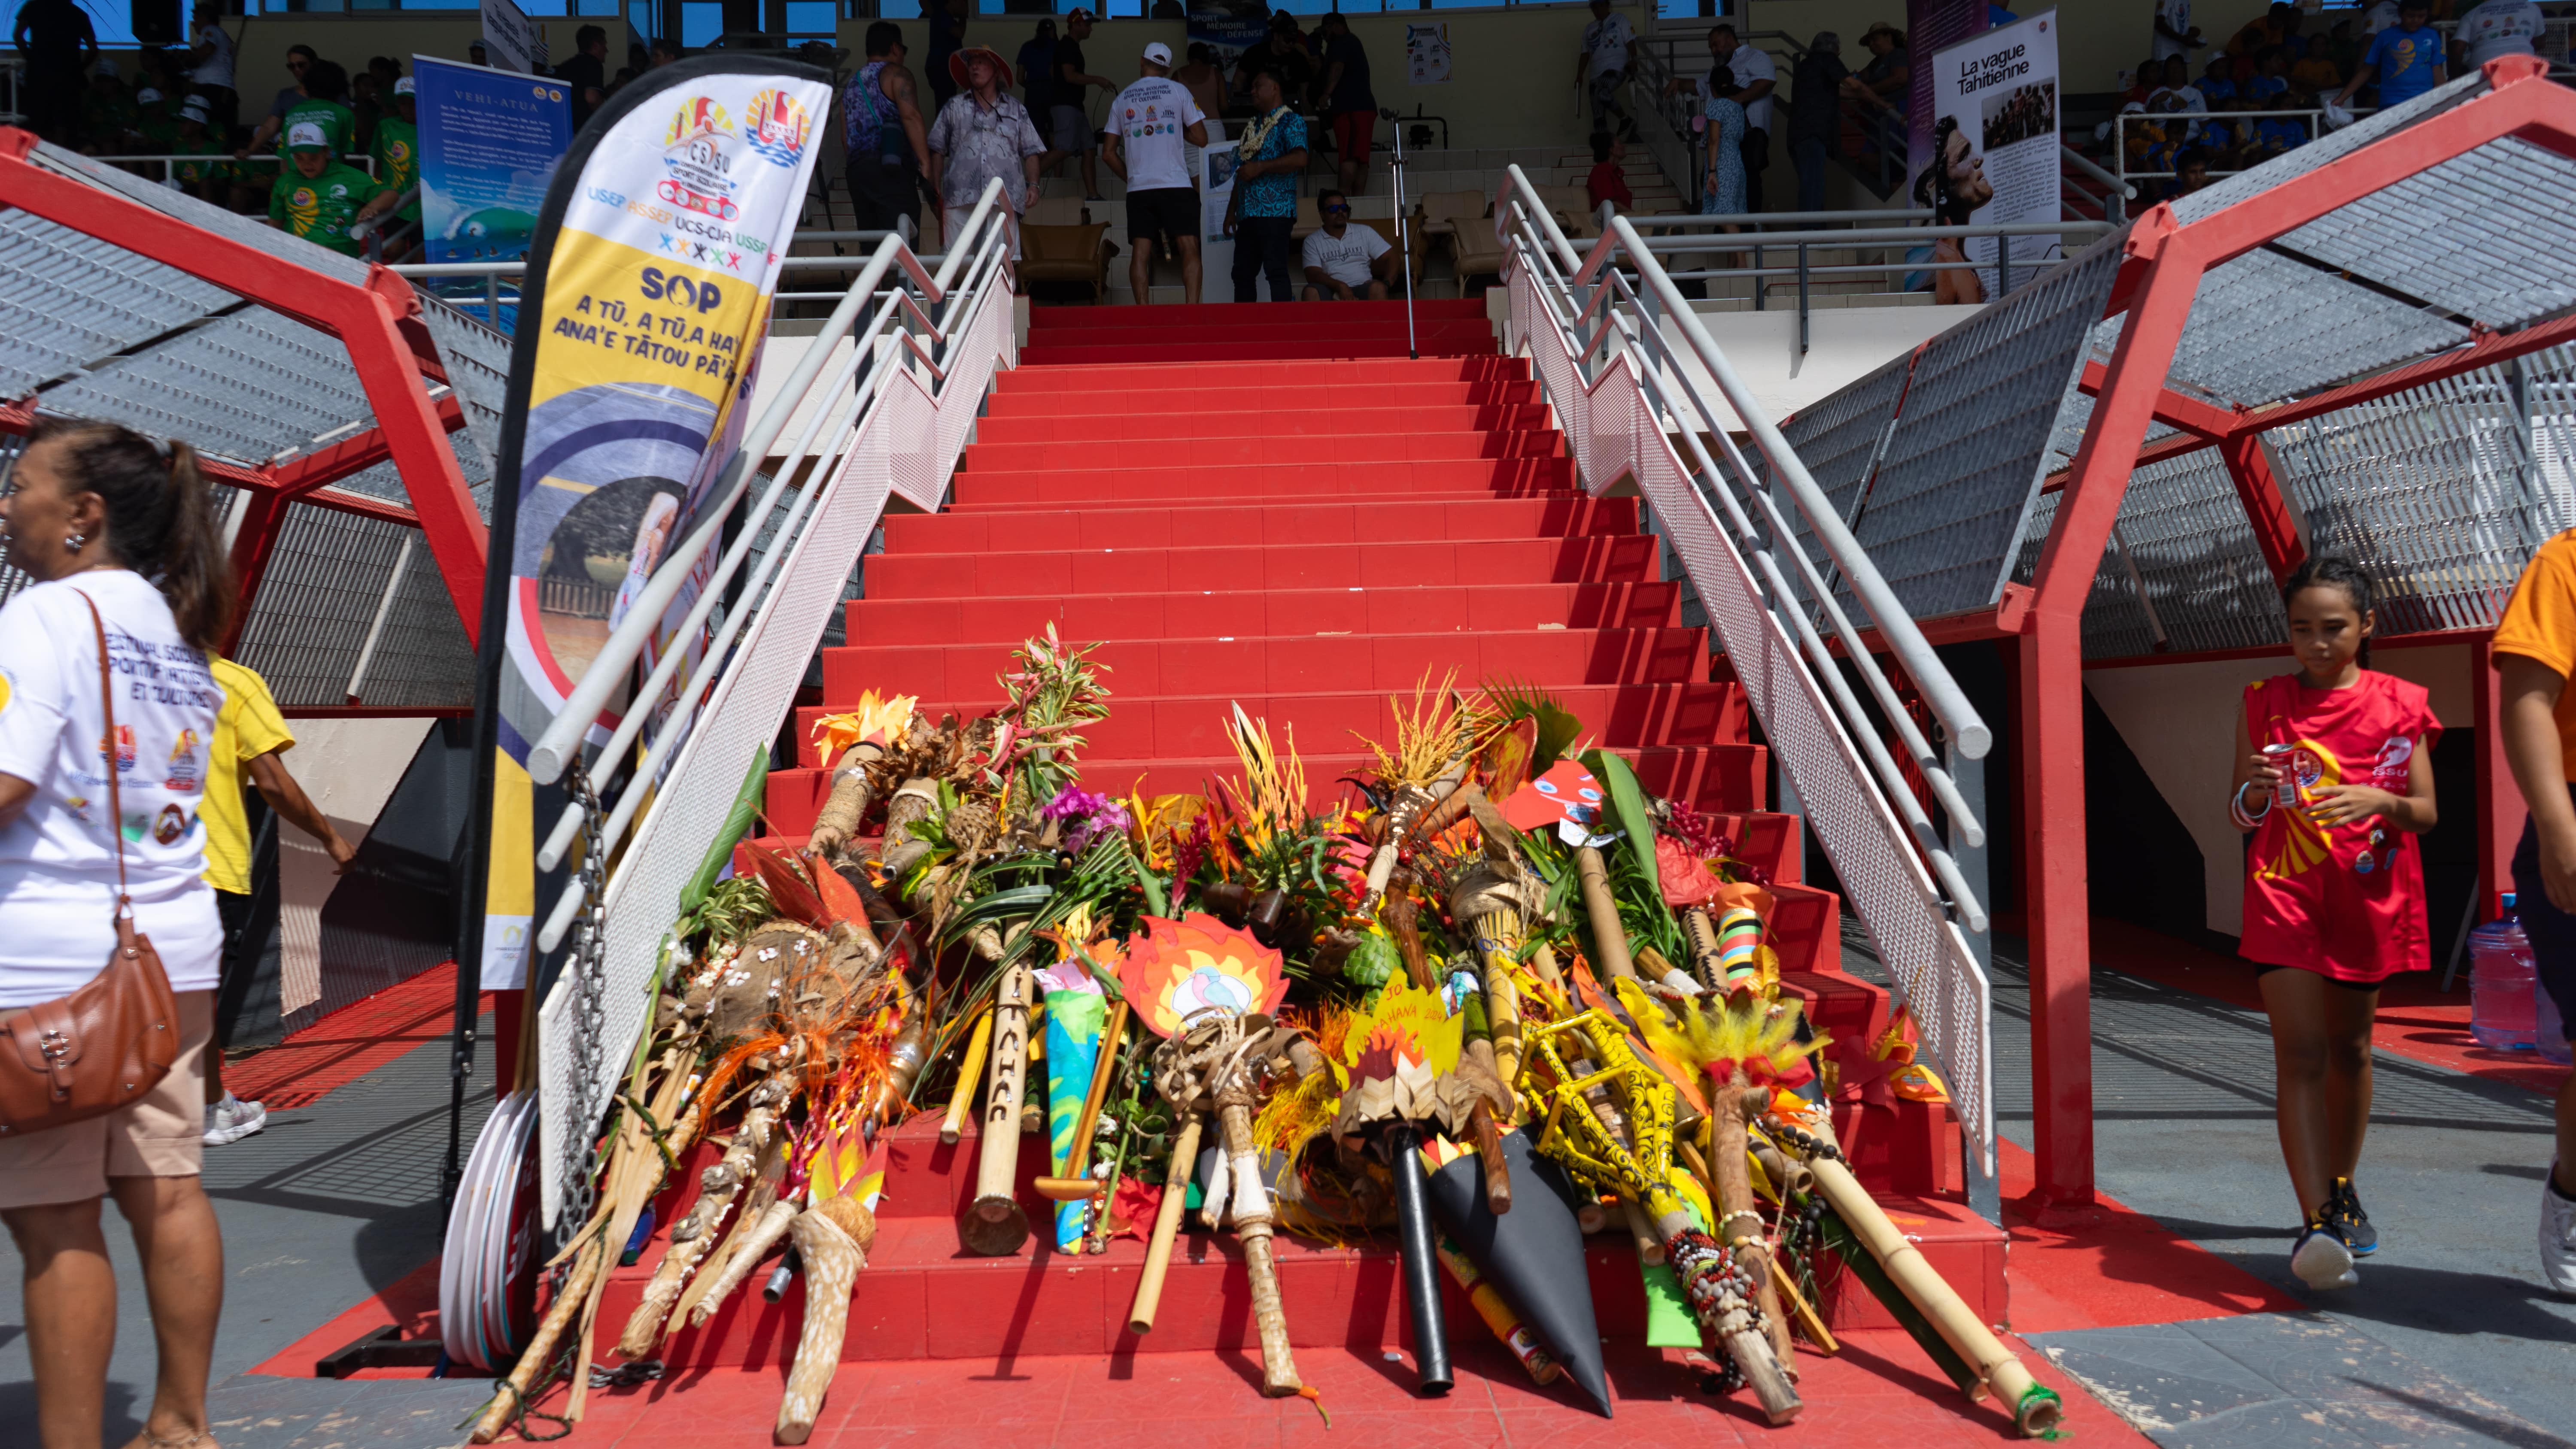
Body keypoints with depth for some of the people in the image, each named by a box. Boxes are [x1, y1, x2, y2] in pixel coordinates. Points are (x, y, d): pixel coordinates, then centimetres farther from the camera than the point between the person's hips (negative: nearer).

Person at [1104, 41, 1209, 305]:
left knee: (1141, 253, 1)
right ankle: (1192, 309, -14)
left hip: (1138, 188, 2)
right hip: (1176, 185, -2)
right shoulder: (1178, 91, 4)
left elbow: (1110, 153, 13)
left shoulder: (1121, 100, 13)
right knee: (1189, 250, -3)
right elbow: (1201, 138, 2)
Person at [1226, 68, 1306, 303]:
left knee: (1276, 270, -12)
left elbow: (1300, 159, -16)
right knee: (1243, 273, 6)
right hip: (1248, 213, 8)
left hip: (1275, 211, -8)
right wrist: (1232, 212, 19)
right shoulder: (1251, 126, 23)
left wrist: (1260, 167, -15)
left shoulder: (1291, 121, 0)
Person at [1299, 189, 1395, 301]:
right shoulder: (1312, 241, 8)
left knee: (1377, 288, -32)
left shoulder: (1365, 232, 14)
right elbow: (1313, 275, -4)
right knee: (1311, 292, -33)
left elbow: (1392, 257, 11)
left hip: (1362, 291, 1)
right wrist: (1340, 286, -22)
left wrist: (1387, 283, -10)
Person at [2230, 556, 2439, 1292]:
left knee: (2349, 1048, 15)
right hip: (2285, 892, -2)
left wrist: (2379, 801, -18)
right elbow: (2239, 815, 7)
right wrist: (2257, 790, -16)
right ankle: (2318, 1222, -20)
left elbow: (2426, 812, 3)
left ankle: (2340, 1192, 35)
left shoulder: (2399, 704, 3)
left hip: (2368, 895, 2)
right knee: (2299, 1051, -13)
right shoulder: (2266, 703, 3)